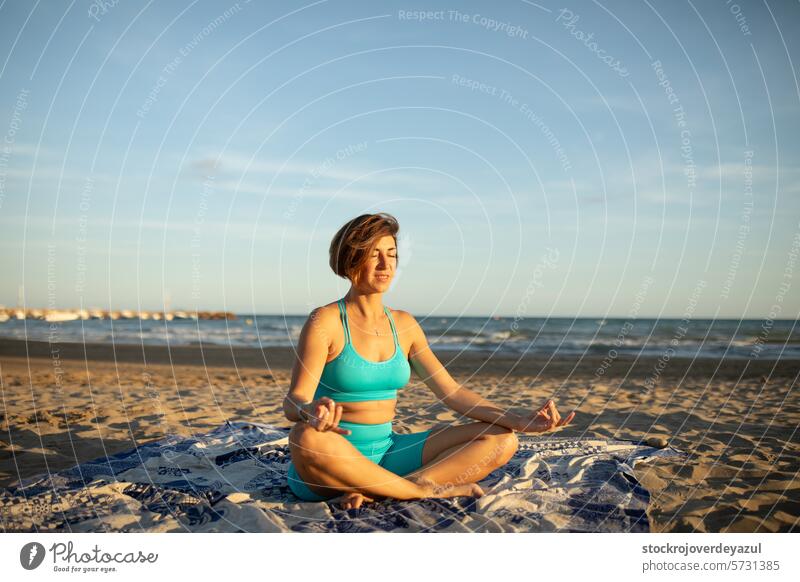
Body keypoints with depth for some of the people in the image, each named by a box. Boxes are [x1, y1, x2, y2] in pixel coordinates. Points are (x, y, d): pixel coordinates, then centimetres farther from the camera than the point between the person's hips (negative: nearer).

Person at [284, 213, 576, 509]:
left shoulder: (403, 324, 9)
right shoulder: (324, 321, -8)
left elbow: (451, 391, 7)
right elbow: (293, 401, -17)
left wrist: (518, 420, -5)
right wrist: (312, 413, -42)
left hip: (387, 453, 5)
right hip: (333, 462, -5)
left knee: (502, 440, -8)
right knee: (306, 438, -42)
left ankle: (373, 492, -22)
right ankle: (423, 489, -20)